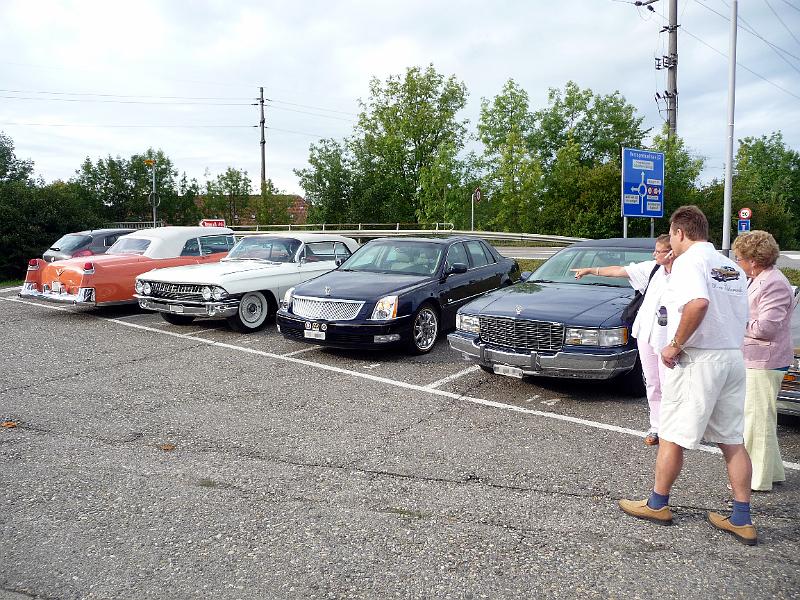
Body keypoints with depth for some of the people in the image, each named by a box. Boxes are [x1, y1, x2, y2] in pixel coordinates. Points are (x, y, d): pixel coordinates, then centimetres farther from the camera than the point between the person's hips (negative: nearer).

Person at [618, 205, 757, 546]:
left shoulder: (689, 260, -11)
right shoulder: (732, 266, 15)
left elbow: (698, 302, -30)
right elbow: (740, 315, 17)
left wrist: (676, 344, -20)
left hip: (698, 360, -8)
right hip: (734, 357, 8)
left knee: (672, 436, 5)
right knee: (733, 440, 12)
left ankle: (657, 504, 18)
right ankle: (741, 520, 16)